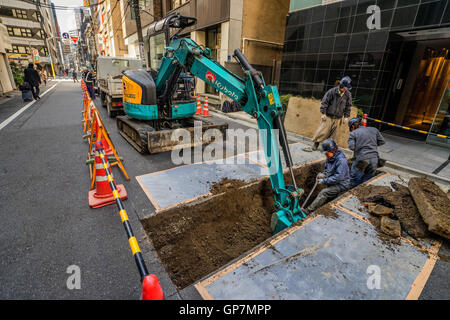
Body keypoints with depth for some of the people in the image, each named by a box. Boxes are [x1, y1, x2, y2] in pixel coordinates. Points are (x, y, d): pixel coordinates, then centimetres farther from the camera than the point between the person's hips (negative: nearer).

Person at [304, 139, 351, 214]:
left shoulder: (341, 160, -22)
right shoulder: (330, 158, 5)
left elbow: (339, 177, -26)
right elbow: (328, 170, 18)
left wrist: (324, 181, -24)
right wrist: (323, 174, -5)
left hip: (342, 184, -9)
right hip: (333, 182, 9)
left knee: (324, 193, -23)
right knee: (327, 200, 2)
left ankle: (309, 211, -24)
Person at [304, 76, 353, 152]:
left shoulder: (348, 95, 3)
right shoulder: (332, 91, -9)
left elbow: (348, 106, 13)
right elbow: (324, 102, -6)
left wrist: (346, 116, 8)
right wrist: (323, 113, -10)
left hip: (338, 119, 3)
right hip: (328, 116, -3)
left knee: (333, 135, 6)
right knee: (322, 131, -5)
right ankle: (315, 146, 4)